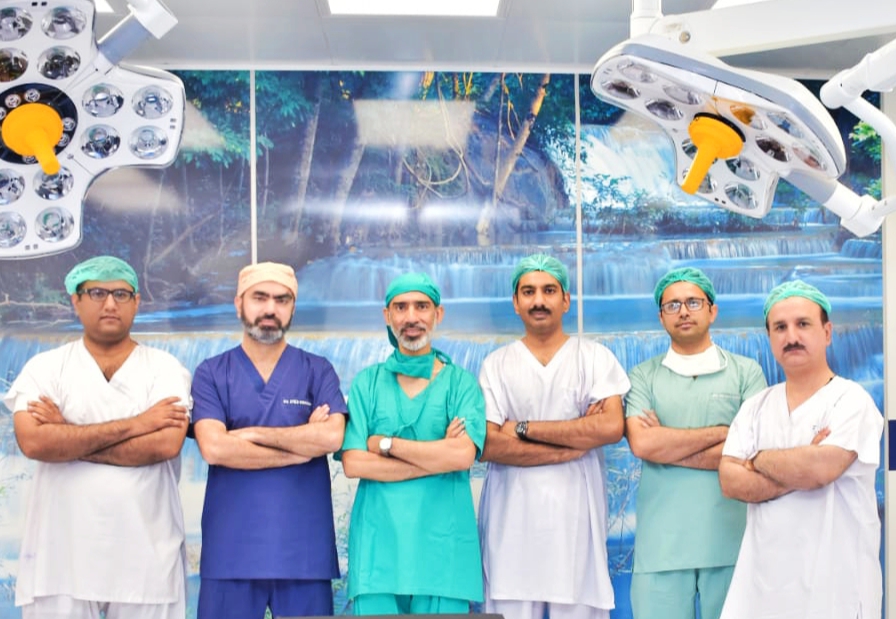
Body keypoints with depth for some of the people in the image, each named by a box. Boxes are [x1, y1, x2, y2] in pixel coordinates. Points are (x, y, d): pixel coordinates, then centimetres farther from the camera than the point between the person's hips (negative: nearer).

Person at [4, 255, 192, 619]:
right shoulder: (45, 368, 5)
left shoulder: (165, 368, 3)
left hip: (146, 558, 0)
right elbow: (33, 442, -13)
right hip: (60, 557, 1)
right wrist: (133, 425, -13)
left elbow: (165, 444, -14)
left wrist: (67, 438, -10)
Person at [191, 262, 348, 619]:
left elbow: (332, 437, -11)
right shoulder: (211, 374, 5)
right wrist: (303, 446, -8)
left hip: (303, 547, 0)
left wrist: (253, 433, -9)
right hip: (231, 548, 0)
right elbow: (213, 448, -11)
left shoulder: (318, 371, 7)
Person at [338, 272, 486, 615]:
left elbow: (463, 455, -11)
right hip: (378, 544, 1)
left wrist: (387, 444, -6)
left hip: (443, 544, 0)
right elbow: (353, 463, -4)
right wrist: (438, 458, -7)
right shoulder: (368, 382, 8)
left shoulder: (461, 382, 5)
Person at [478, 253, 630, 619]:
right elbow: (488, 445, -6)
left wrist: (524, 427, -8)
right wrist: (577, 441, -9)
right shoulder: (497, 365, 6)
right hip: (513, 523, 0)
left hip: (577, 519, 0)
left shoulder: (595, 358, 6)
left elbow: (611, 428, -10)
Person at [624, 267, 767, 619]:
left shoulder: (746, 373, 6)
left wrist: (667, 447, -6)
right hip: (661, 543, 0)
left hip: (731, 540, 0)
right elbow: (641, 444, -8)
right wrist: (721, 432, -7)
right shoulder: (642, 377, 8)